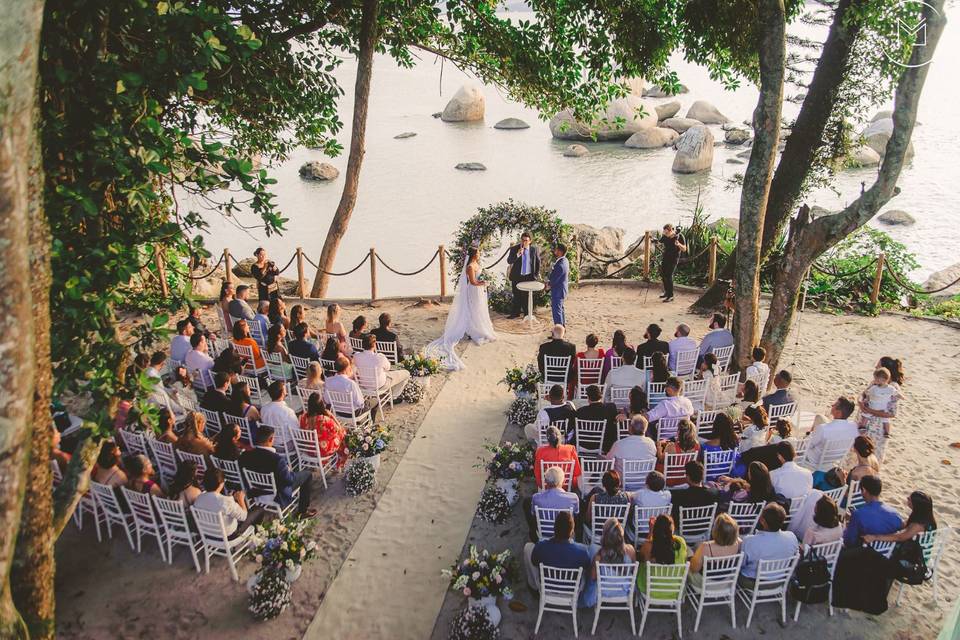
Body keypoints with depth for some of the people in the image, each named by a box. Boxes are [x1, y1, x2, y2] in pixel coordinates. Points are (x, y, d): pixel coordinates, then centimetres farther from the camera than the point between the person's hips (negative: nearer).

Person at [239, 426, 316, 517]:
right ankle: (303, 511, 23)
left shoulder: (244, 455, -18)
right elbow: (289, 480, -23)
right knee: (306, 474, 13)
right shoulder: (277, 459, -35)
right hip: (277, 497, -6)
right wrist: (288, 470, -1)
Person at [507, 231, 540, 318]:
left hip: (529, 277, 0)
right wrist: (517, 255, -27)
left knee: (527, 296, 10)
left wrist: (536, 274, 6)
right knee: (517, 296, 7)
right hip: (517, 276, 0)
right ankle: (515, 313, 18)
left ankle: (527, 313, 22)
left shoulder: (534, 250, -2)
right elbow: (509, 261, -14)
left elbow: (538, 262, 10)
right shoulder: (514, 249, -6)